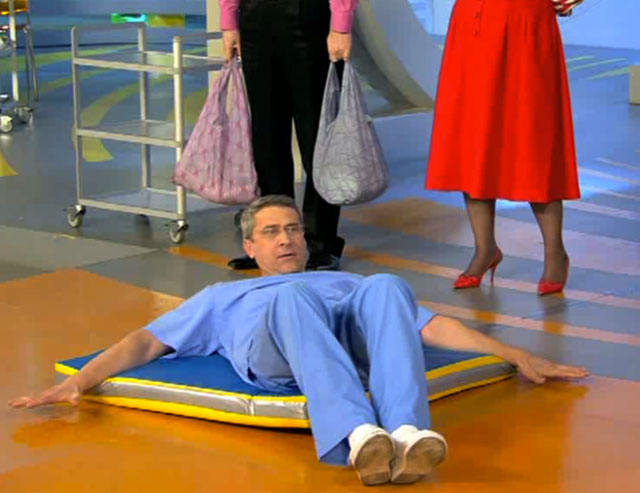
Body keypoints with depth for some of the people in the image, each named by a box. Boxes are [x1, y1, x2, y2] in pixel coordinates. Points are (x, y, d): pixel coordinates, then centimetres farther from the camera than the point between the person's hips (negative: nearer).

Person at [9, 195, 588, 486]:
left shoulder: (346, 282, 42)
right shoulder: (223, 296, 40)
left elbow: (431, 325, 31)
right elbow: (147, 341, 26)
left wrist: (517, 355, 20)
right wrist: (80, 381, 8)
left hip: (351, 335, 2)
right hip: (269, 348, -2)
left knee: (387, 288, -32)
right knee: (293, 297, -37)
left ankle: (408, 432, -55)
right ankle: (358, 435, -61)